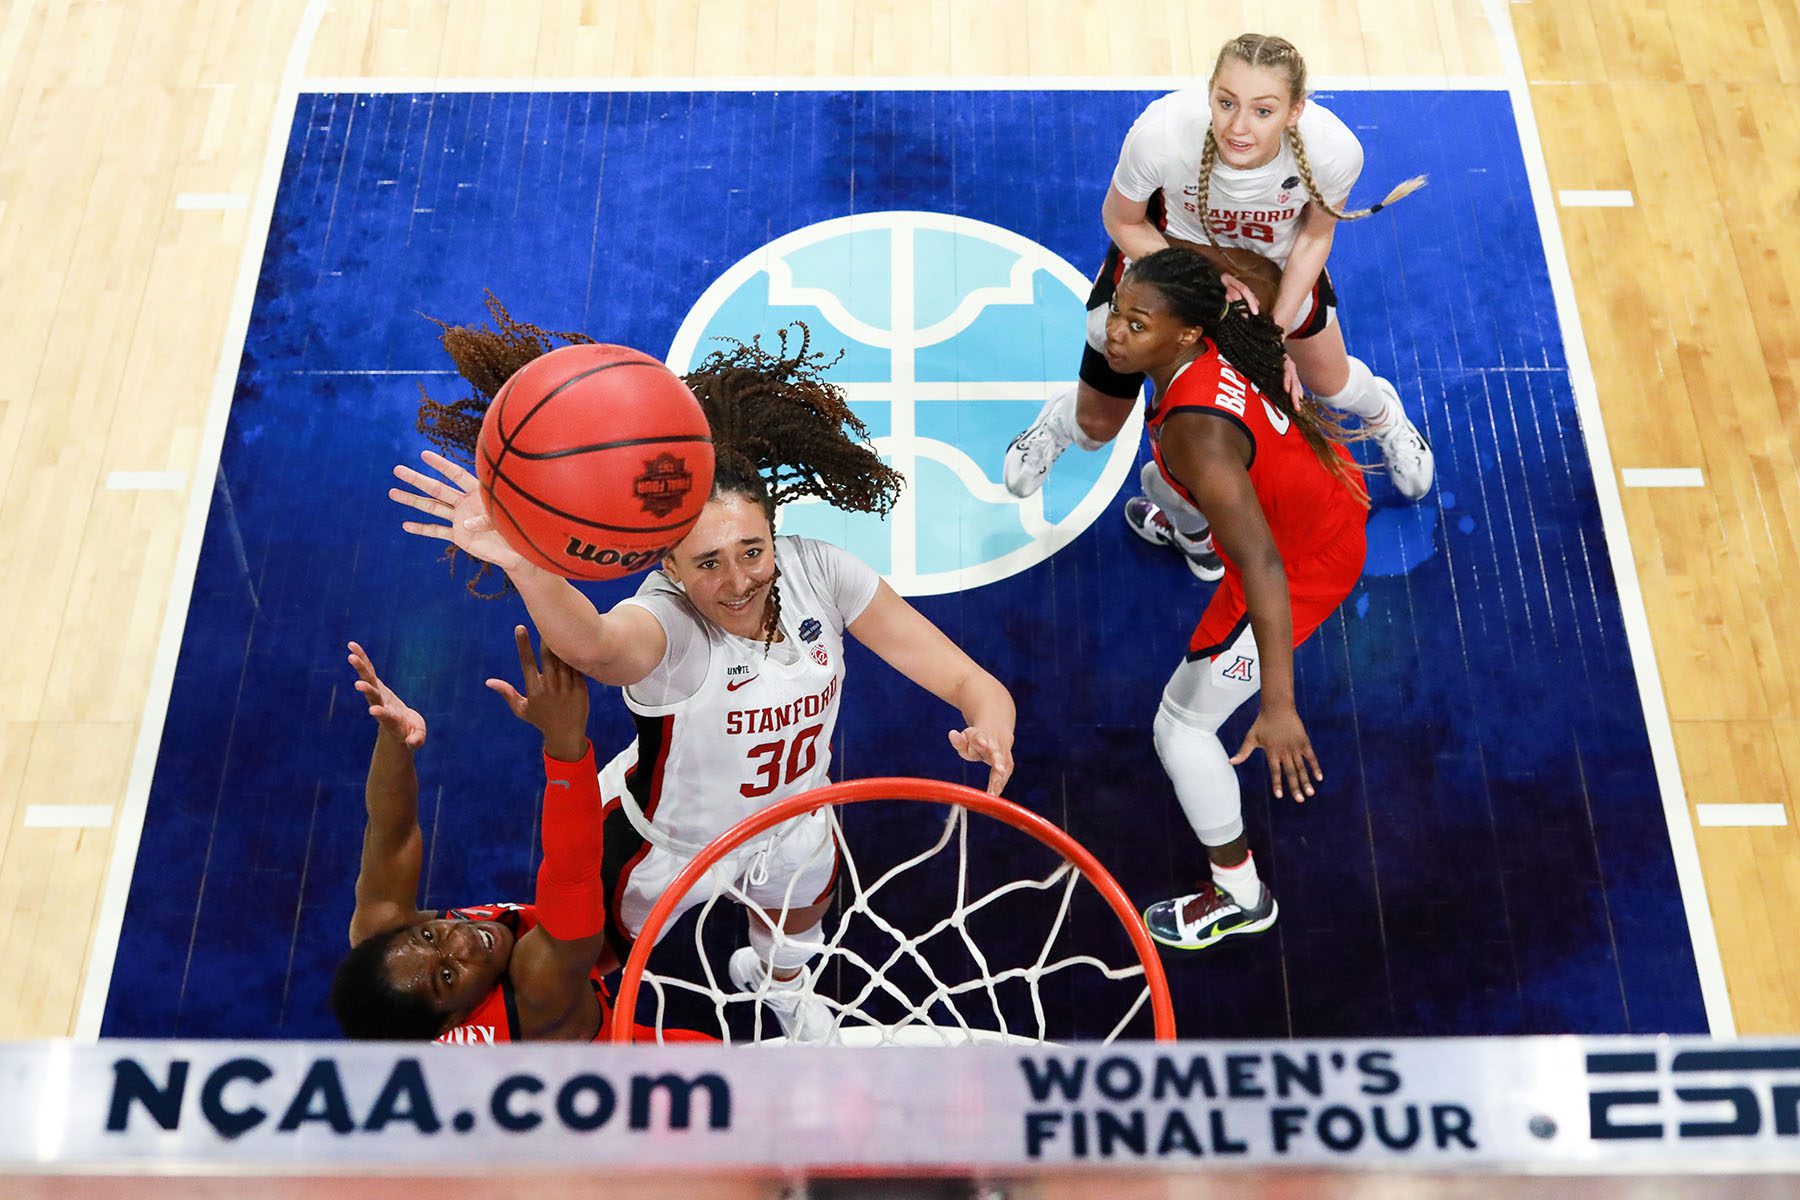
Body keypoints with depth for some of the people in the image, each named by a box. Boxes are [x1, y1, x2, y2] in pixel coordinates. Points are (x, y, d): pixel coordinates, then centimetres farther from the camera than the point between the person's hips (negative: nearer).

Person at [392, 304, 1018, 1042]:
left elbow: (966, 679, -26)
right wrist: (526, 566, -87)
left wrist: (991, 727, -50)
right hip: (666, 844, -4)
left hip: (792, 824, 4)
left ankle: (775, 978, 72)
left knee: (797, 932, 35)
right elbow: (596, 645, -65)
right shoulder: (667, 622, -39)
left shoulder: (818, 573, -28)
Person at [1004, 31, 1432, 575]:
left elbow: (1315, 234, -12)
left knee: (1329, 381, 21)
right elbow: (1122, 223, -20)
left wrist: (1277, 329, -17)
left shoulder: (1333, 148, -37)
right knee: (1097, 426, 9)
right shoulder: (1162, 130, -42)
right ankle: (1057, 423, 50)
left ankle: (1384, 414, 60)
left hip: (1272, 256, 1)